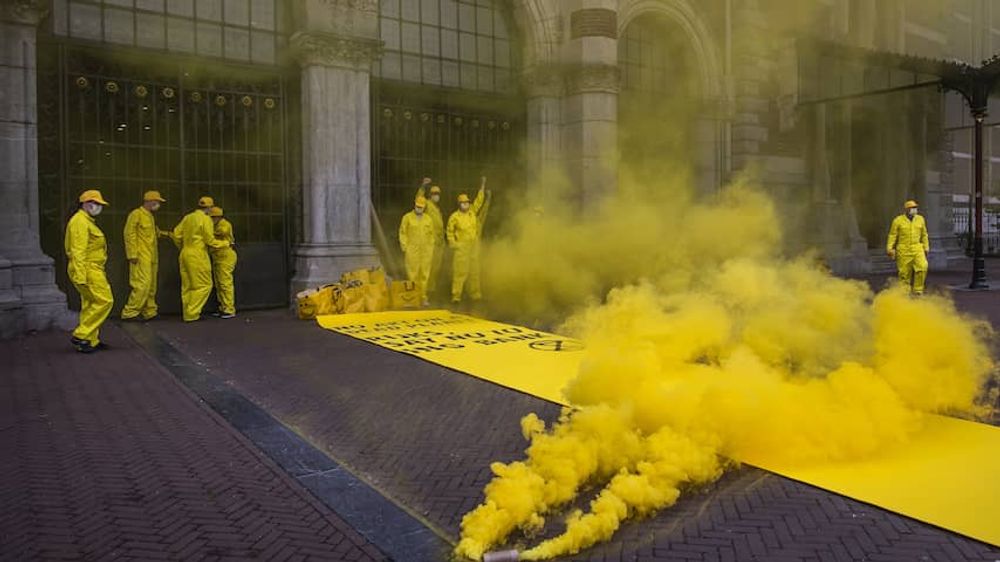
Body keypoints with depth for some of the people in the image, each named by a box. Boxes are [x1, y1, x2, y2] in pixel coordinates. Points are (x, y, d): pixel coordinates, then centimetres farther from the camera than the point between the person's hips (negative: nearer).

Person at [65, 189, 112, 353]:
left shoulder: (87, 221, 21)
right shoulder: (80, 221, -12)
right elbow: (78, 250, -20)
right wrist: (80, 276, -25)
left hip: (92, 269, 11)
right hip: (87, 269, -11)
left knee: (90, 304, 12)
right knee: (104, 300, -11)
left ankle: (91, 341, 17)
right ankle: (80, 336, -9)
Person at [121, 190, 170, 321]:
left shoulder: (150, 216, 19)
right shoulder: (136, 214, -7)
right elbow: (129, 234, -12)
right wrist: (133, 254, -17)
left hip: (151, 258, 9)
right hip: (141, 257, -9)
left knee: (151, 286, 9)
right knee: (143, 284, -13)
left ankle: (149, 312, 15)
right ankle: (129, 313, -8)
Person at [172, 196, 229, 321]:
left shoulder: (187, 217, 10)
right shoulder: (206, 219, -10)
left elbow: (177, 234, 10)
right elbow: (209, 240, -12)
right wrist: (224, 243, 3)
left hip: (185, 254, 8)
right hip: (198, 255, -8)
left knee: (187, 285, 11)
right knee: (203, 285, -1)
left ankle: (188, 314, 13)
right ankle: (192, 313, -6)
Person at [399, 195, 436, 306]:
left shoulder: (428, 219, 8)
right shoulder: (407, 217, 0)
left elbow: (431, 235, 13)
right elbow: (403, 233, 1)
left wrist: (431, 252, 8)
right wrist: (404, 249, -6)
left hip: (426, 251, 3)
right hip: (412, 250, -3)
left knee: (424, 275, 4)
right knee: (412, 274, -3)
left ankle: (423, 297, 12)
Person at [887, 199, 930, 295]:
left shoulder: (920, 219, 4)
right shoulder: (898, 220, -5)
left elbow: (924, 235, 13)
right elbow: (892, 236, -3)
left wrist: (926, 248, 12)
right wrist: (889, 249, -10)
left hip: (917, 249, 2)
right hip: (903, 250, -2)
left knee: (922, 266, -18)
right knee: (904, 272, 1)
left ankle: (917, 290, -7)